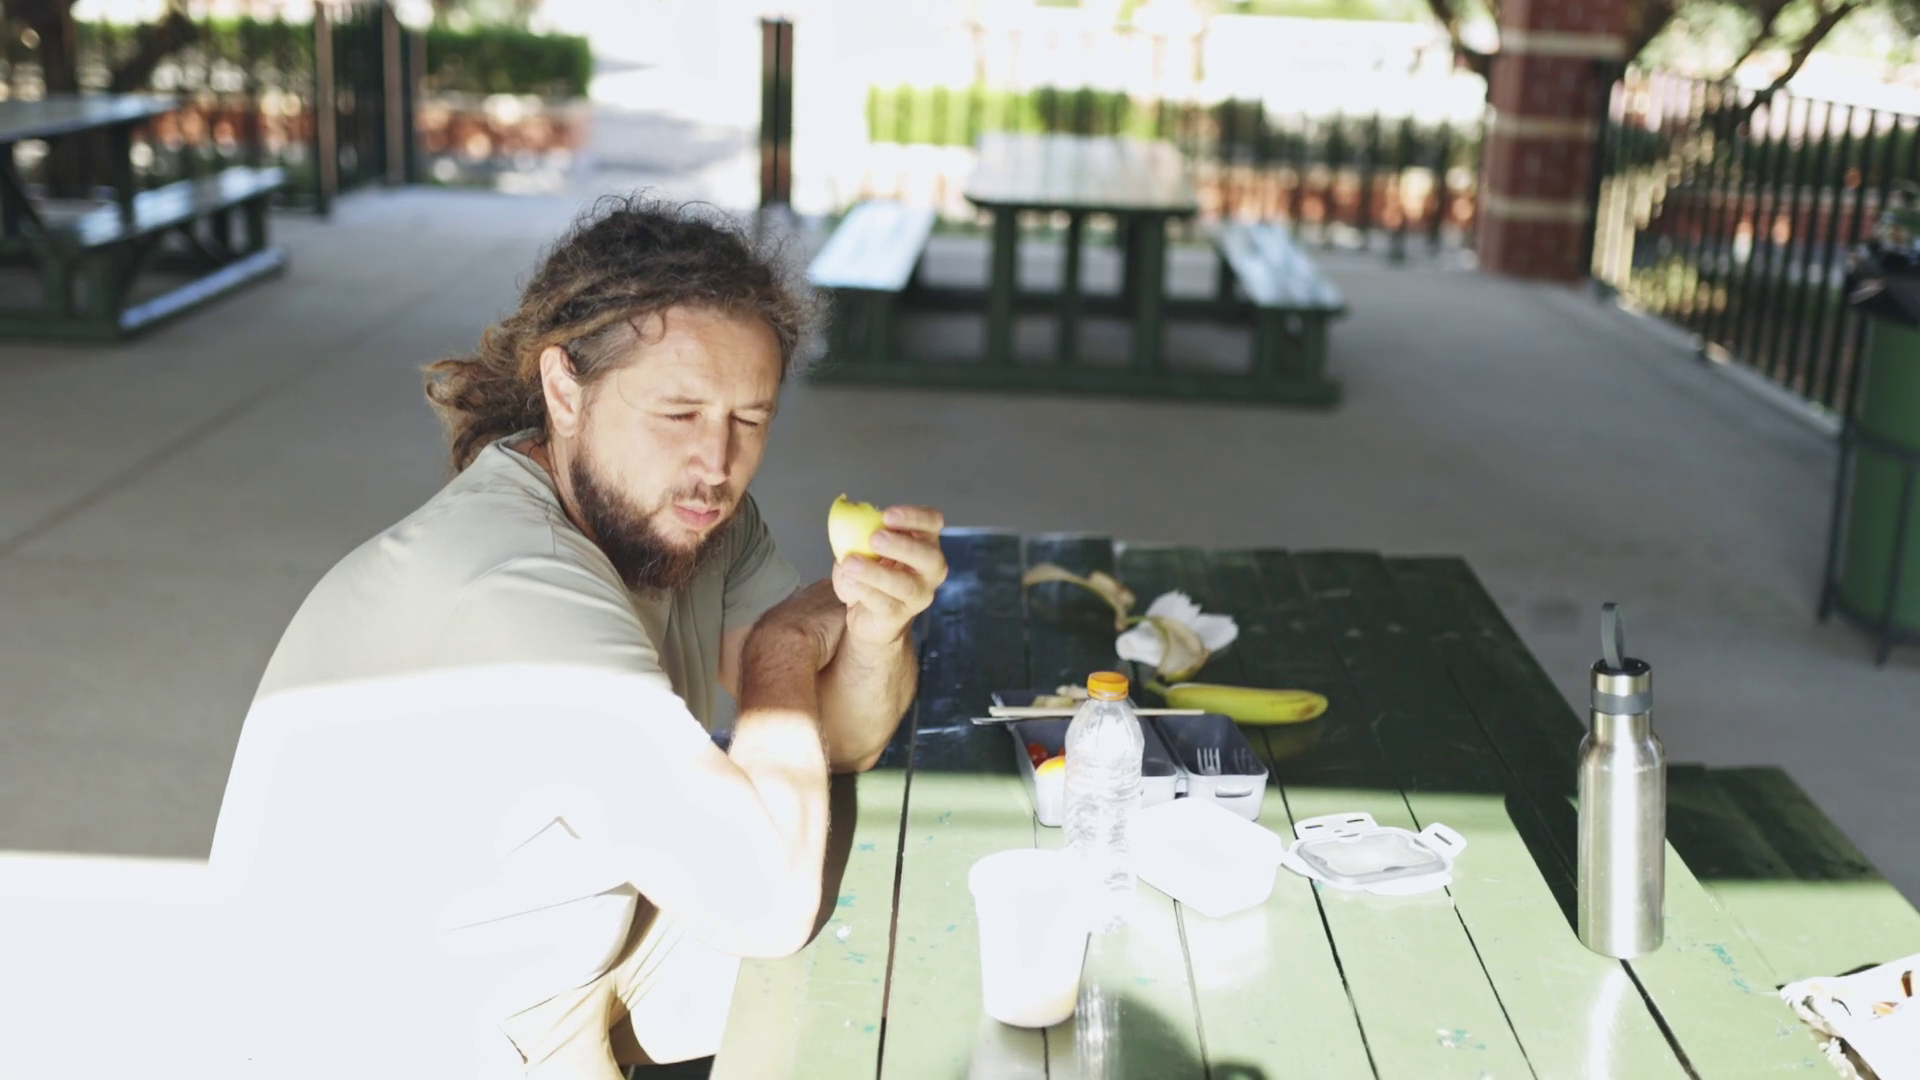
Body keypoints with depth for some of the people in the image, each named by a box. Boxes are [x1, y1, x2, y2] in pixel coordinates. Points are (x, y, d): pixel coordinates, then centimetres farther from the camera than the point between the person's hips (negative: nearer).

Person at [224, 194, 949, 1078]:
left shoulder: (682, 506, -5)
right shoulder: (514, 582, -31)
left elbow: (838, 743, 0)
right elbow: (766, 902, -31)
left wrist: (878, 627, -21)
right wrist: (788, 640, -17)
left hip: (589, 953, 8)